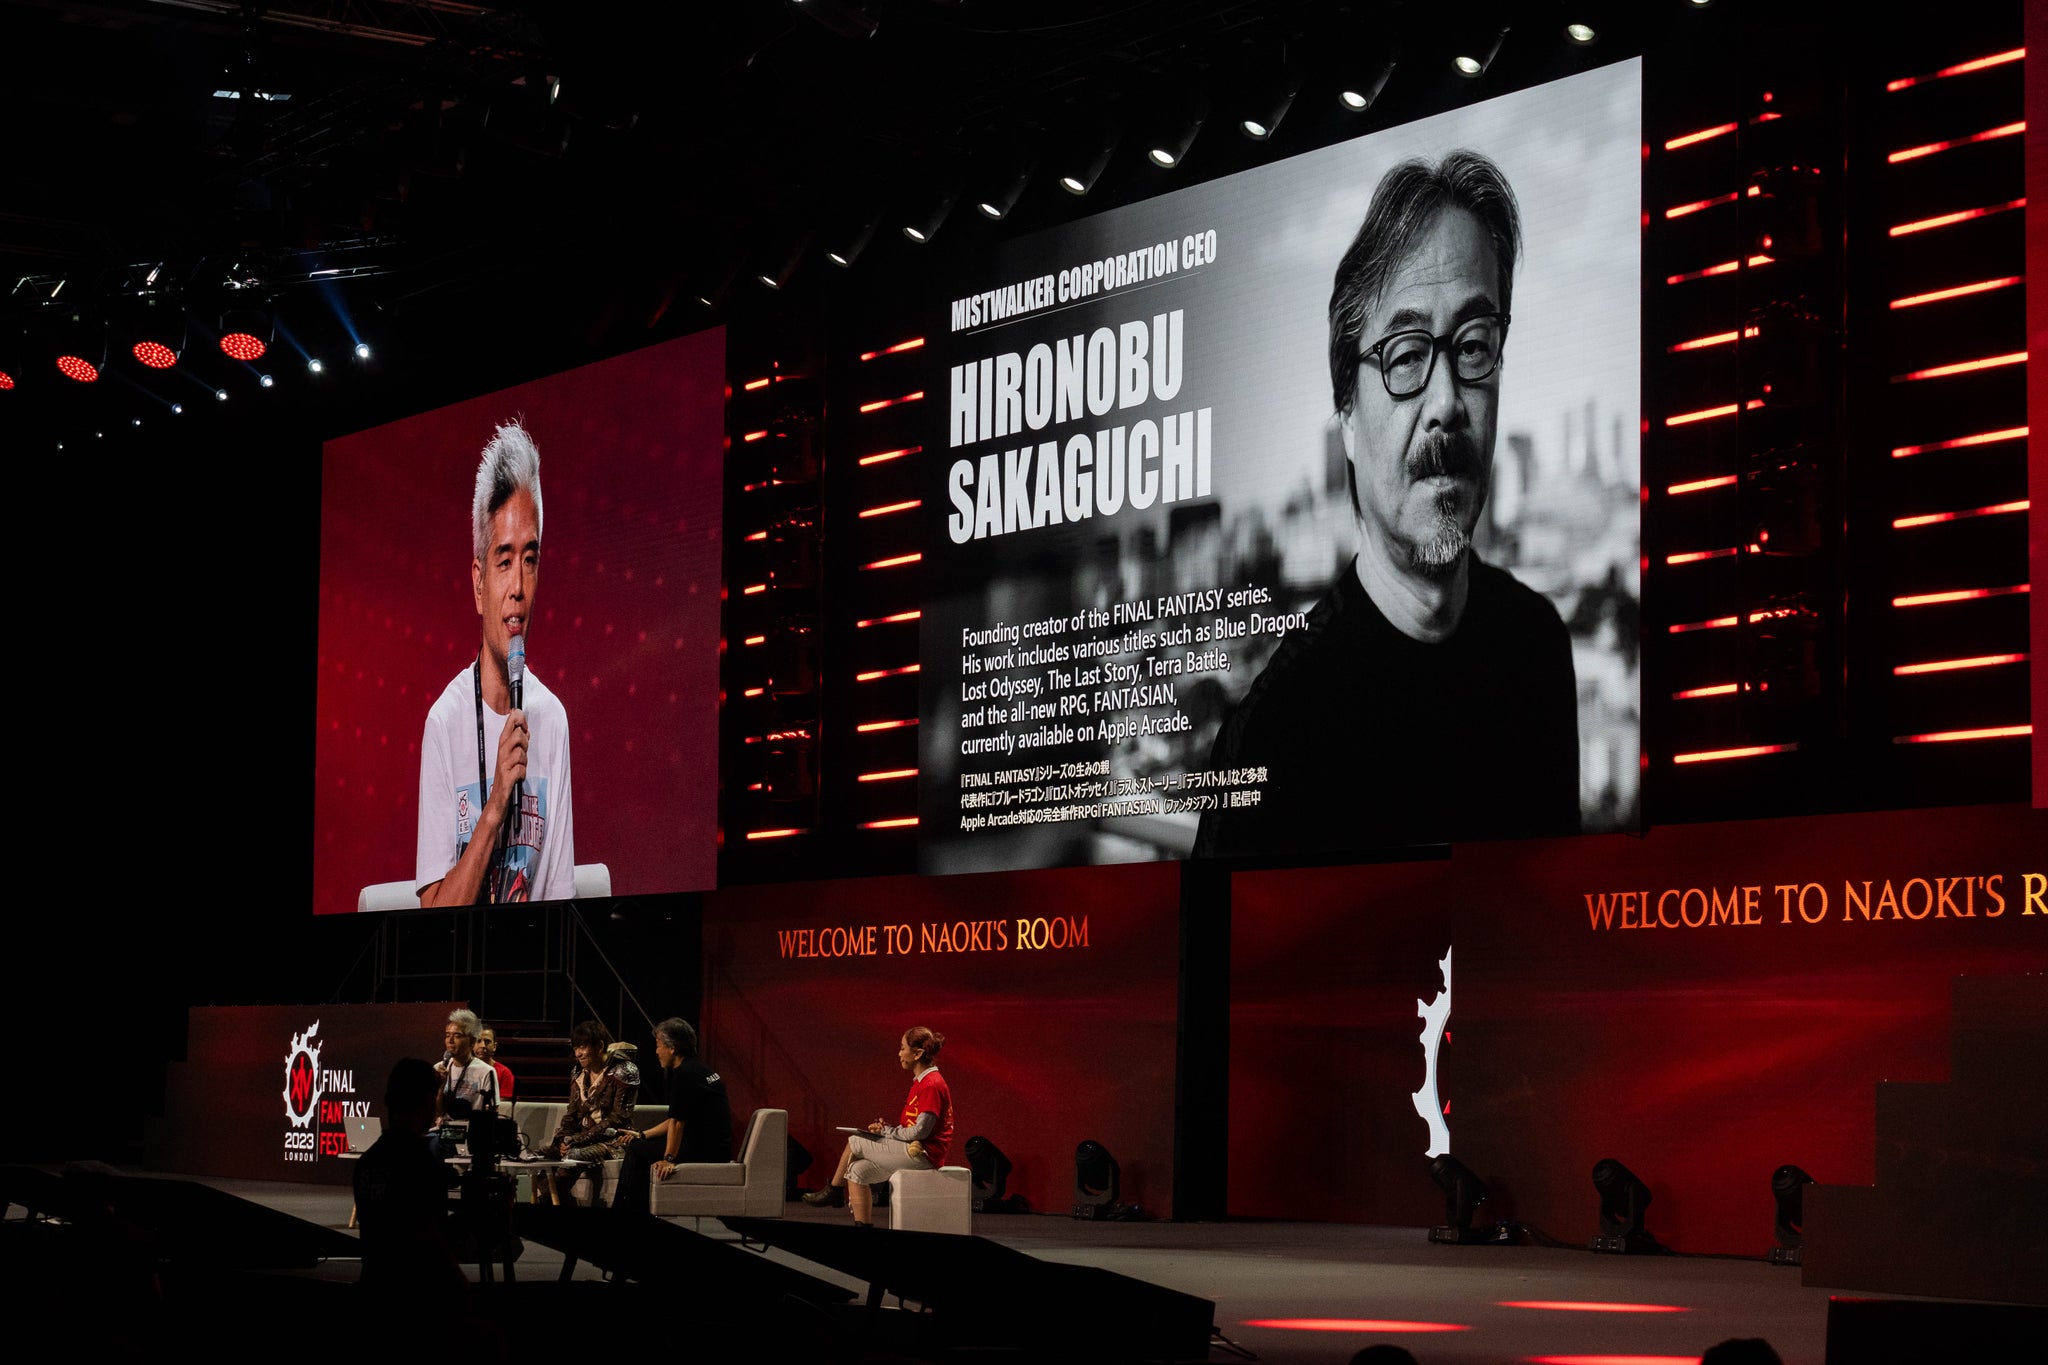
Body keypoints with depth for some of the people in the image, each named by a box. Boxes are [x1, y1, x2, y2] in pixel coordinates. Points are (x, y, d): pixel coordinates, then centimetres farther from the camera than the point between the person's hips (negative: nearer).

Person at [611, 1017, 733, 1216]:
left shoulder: (684, 1074, -15)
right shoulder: (698, 1069, 17)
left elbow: (677, 1122, -21)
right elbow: (677, 1120, 22)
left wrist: (669, 1159, -23)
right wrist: (642, 1135, 22)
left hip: (707, 1151, -10)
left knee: (637, 1151, -7)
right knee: (638, 1145, 20)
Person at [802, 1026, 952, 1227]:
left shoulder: (931, 1085, -16)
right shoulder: (921, 1082, 17)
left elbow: (920, 1131, -20)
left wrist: (886, 1131, -9)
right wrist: (887, 1127, 4)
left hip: (923, 1154, -10)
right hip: (916, 1151, 10)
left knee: (854, 1143, -5)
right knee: (858, 1170, 0)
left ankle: (834, 1192, 16)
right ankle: (863, 1226, -3)